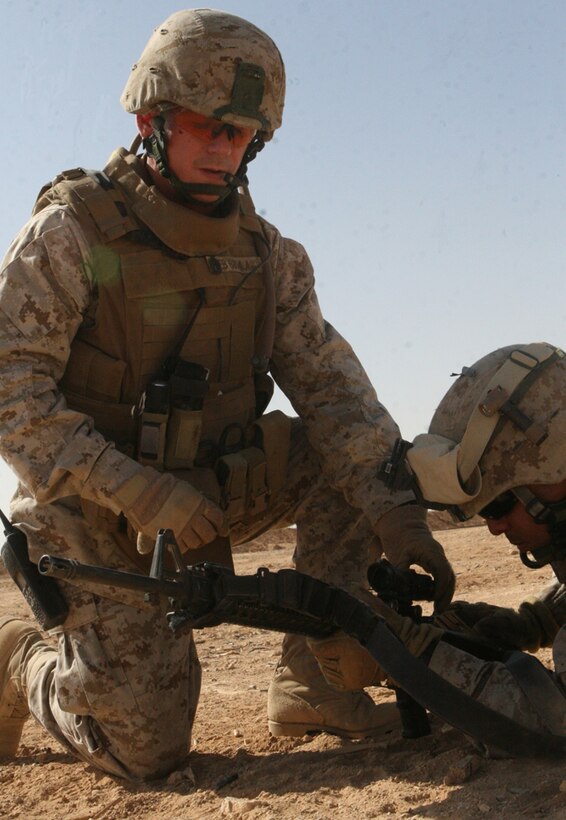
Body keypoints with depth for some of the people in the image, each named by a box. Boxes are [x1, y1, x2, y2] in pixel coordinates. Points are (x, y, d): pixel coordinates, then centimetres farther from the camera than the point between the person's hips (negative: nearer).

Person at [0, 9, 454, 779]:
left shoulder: (264, 252, -1)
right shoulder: (71, 232, -16)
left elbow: (326, 382, -8)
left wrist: (390, 506, -23)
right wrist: (140, 493, -29)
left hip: (208, 490, 5)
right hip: (95, 513, -5)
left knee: (353, 452, -14)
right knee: (147, 749, -8)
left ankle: (316, 686, -7)